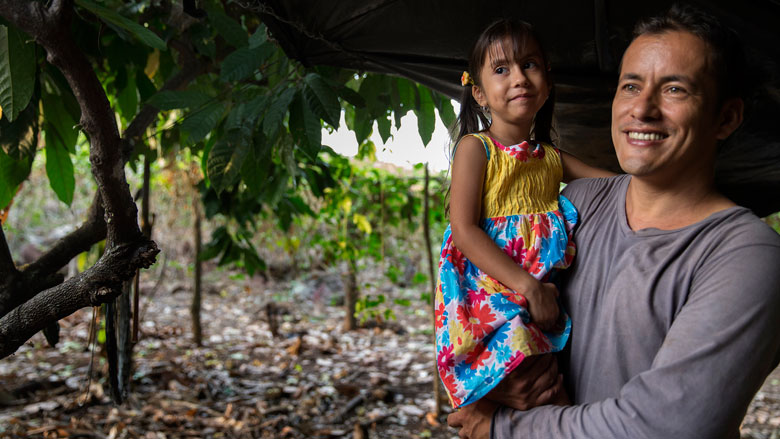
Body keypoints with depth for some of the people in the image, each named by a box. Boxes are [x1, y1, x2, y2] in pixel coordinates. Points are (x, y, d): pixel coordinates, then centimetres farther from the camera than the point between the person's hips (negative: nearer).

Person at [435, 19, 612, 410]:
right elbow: (464, 229, -11)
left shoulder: (551, 157, 15)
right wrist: (526, 285, -19)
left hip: (544, 293, 5)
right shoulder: (475, 147, -2)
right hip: (488, 289, -5)